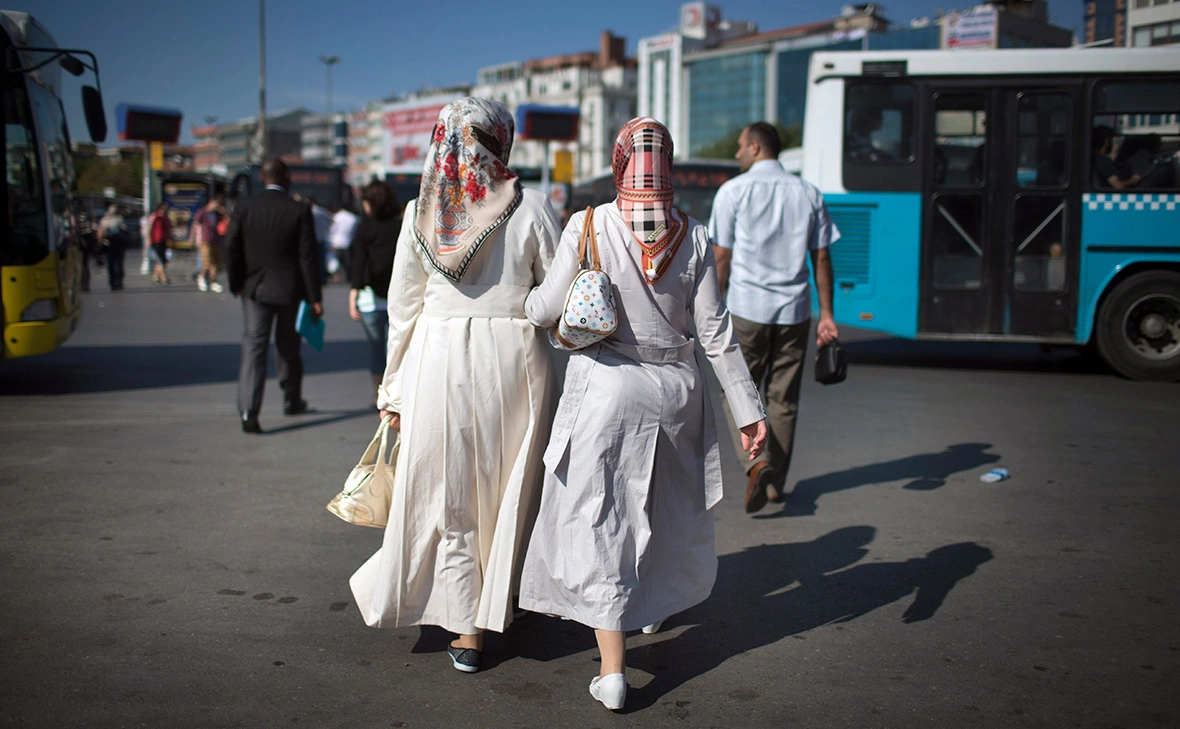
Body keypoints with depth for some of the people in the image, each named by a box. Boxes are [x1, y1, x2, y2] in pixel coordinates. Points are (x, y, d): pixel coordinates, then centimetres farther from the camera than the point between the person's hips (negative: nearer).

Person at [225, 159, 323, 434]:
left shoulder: (244, 208, -3)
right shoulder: (299, 211, -10)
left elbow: (231, 250, 0)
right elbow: (308, 257, -9)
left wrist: (236, 284, 14)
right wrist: (314, 298, -6)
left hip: (255, 290, 1)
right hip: (290, 290, -1)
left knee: (253, 348, -1)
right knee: (288, 348, 15)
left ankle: (249, 411, -14)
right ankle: (292, 401, 32)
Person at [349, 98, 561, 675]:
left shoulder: (420, 213, 1)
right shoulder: (530, 206, -5)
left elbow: (402, 308, 5)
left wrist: (394, 389, 12)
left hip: (440, 360, 1)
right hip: (514, 354, -1)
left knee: (449, 496, 10)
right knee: (507, 489, 15)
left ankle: (464, 633, 16)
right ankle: (495, 616, 27)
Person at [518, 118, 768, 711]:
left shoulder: (588, 225, -10)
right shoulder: (692, 236, -4)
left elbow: (548, 309, -6)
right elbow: (715, 332, -4)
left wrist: (518, 303, 17)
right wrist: (749, 410, 1)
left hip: (605, 388, -3)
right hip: (675, 388, 3)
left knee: (599, 519, 3)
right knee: (666, 508, 24)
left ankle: (613, 668, 2)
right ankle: (654, 605, 47)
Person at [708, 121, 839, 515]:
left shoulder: (733, 191, -2)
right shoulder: (809, 193, 7)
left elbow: (721, 258, -4)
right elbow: (821, 259, 6)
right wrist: (826, 314, 9)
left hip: (746, 308, -3)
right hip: (794, 309, 3)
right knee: (783, 399, 11)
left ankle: (756, 461, -16)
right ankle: (776, 483, 18)